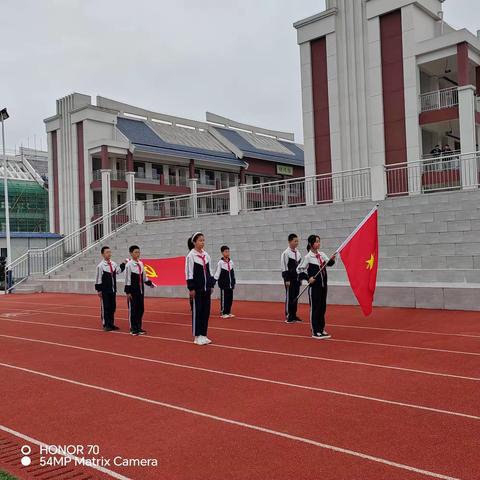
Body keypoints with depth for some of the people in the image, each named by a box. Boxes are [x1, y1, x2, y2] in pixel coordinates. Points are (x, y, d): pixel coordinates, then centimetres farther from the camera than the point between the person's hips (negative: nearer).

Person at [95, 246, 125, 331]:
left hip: (113, 290, 6)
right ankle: (106, 325, 10)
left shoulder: (113, 264, 6)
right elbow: (98, 279, -11)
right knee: (105, 308, 1)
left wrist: (124, 264, 1)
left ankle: (111, 324, 22)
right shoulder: (100, 266, -11)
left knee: (113, 307, 12)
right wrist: (99, 290, -12)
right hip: (105, 291, -6)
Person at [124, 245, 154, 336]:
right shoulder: (129, 265, -10)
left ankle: (138, 327, 20)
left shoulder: (141, 264, 8)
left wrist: (149, 283, 6)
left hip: (141, 290, 6)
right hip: (133, 291, -6)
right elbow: (127, 279, -12)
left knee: (141, 309, 10)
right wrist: (128, 292, -14)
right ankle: (133, 328, 8)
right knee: (133, 309, 0)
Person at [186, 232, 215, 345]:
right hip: (197, 288, -6)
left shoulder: (206, 255, 10)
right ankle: (196, 337, 7)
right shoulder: (191, 255, -9)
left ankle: (203, 335, 18)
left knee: (206, 311, 8)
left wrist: (212, 285, 11)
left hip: (206, 288, 6)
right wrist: (191, 288, -15)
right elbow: (189, 273, -12)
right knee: (197, 312, -1)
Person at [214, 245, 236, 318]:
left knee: (230, 298, 9)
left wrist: (233, 282, 18)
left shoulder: (231, 262, 9)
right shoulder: (220, 262, -9)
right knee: (224, 298, -2)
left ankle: (228, 312, 19)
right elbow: (217, 273, -11)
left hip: (230, 284, 6)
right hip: (224, 284, -6)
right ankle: (223, 313, 6)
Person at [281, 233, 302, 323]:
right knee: (289, 297, -3)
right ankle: (288, 317, 2)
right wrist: (287, 280, -17)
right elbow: (284, 267, -14)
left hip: (297, 279, 7)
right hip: (290, 279, -7)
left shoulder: (298, 253, 12)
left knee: (295, 297, 10)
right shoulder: (286, 253, -11)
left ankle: (294, 315, 19)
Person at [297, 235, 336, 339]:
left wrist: (332, 260, -18)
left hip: (323, 285, 6)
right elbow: (299, 270, -9)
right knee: (314, 308, 1)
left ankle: (321, 329, 23)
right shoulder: (308, 257, -11)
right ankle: (315, 332, 8)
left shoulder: (322, 254, 5)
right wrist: (308, 278, -15)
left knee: (322, 307, 12)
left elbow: (329, 263, 2)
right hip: (314, 286, -6)